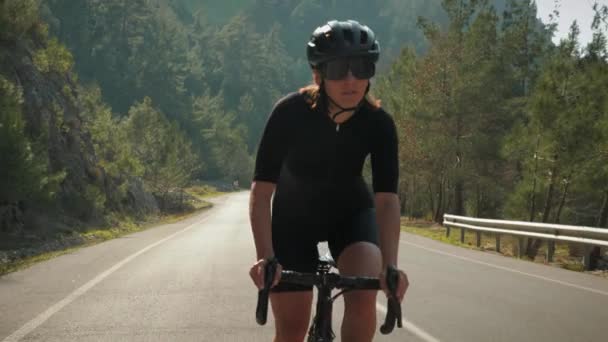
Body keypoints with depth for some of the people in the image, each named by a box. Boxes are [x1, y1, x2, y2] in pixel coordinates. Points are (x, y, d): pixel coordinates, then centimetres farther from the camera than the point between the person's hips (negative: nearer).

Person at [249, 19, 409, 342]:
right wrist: (265, 257, -43)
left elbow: (387, 199, -30)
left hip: (351, 213, 1)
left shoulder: (378, 123, -25)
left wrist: (390, 266, -43)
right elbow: (261, 191, -31)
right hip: (294, 216, -1)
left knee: (363, 297, -25)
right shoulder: (290, 112, -30)